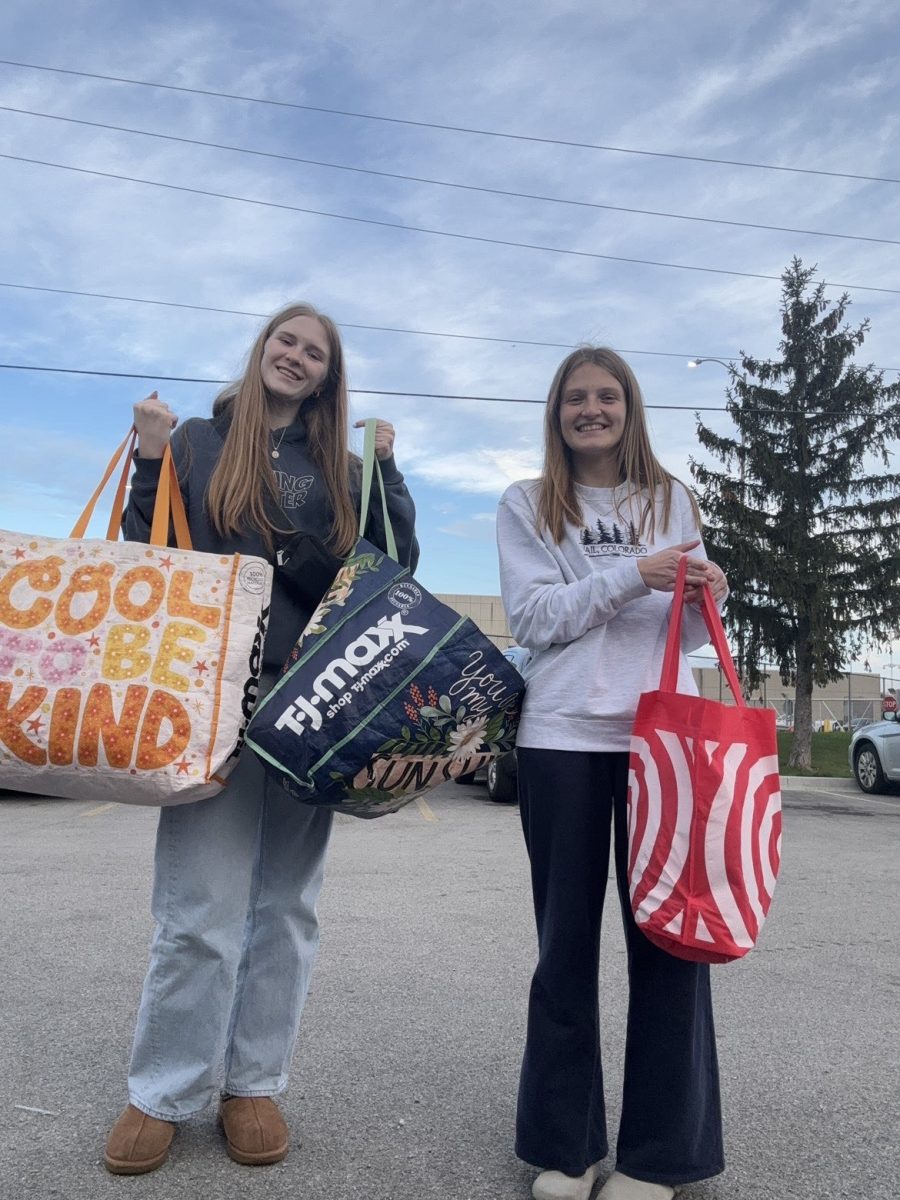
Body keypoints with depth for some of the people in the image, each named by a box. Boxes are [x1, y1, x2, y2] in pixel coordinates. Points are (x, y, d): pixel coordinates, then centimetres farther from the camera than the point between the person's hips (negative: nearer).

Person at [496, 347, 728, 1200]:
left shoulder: (672, 501, 13)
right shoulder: (526, 505, 8)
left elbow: (686, 635, 12)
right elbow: (531, 618, -6)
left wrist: (709, 598, -10)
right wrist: (631, 576, -15)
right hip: (562, 737, -1)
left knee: (669, 933, 2)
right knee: (567, 939, 7)